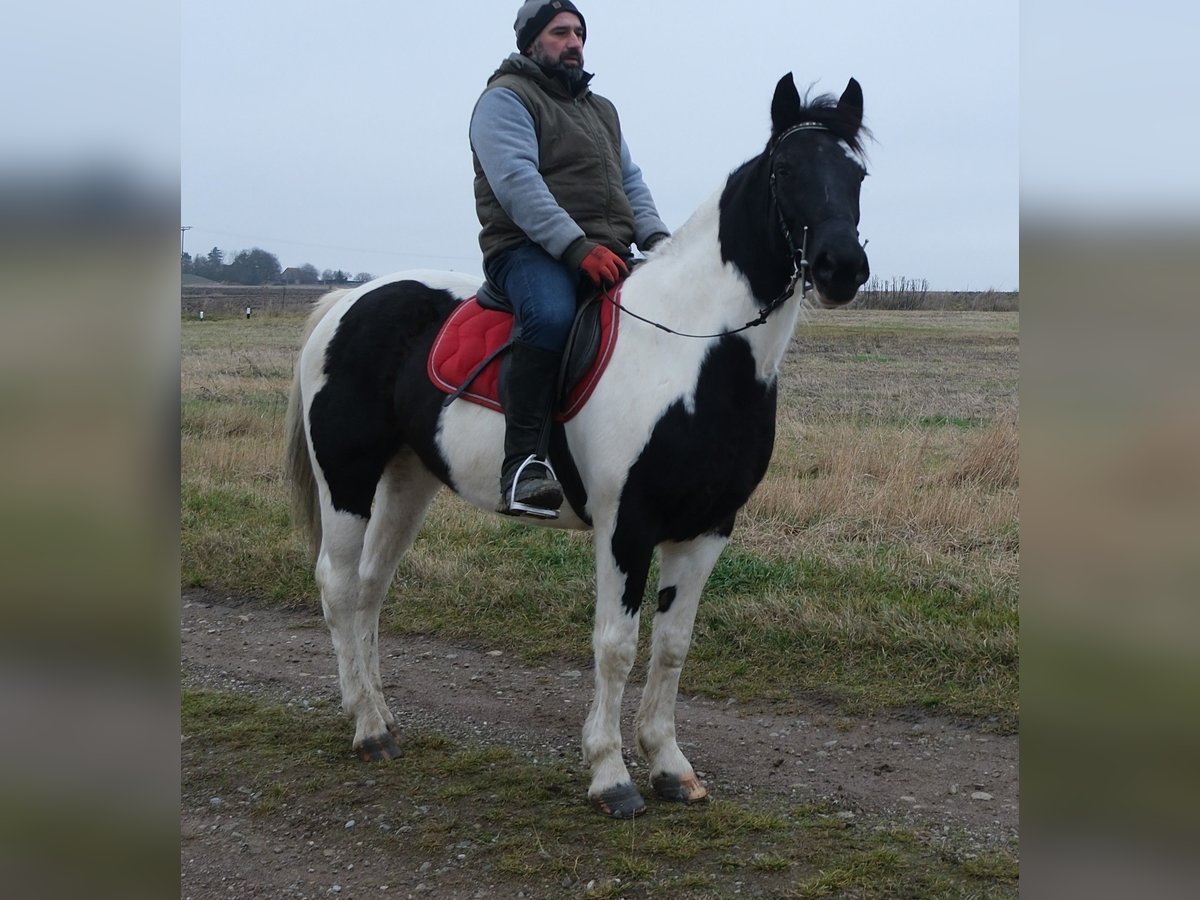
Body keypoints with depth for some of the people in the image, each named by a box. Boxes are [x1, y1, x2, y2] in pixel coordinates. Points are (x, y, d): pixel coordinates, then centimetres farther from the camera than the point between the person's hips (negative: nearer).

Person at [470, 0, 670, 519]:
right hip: (531, 249, -8)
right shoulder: (506, 98, 1)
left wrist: (655, 237, 0)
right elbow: (516, 182, -14)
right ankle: (524, 465, -36)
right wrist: (578, 247, -25)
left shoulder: (601, 109, 27)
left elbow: (631, 182, 22)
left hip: (610, 257, 8)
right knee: (552, 314, -38)